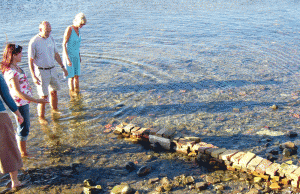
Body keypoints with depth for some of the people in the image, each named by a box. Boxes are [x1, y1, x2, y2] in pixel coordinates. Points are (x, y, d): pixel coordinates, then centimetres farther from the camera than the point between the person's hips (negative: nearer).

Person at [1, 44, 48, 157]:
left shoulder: (15, 67, 3)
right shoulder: (11, 72, -27)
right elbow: (18, 92, -30)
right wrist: (36, 101, -31)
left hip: (24, 101, 10)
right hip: (20, 103, -10)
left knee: (25, 125, 22)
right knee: (24, 128, 4)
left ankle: (22, 150, 37)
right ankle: (23, 153, 21)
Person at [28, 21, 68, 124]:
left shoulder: (51, 38, 4)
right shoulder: (34, 42, -16)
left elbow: (56, 54, 15)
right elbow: (30, 60, -13)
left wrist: (63, 67, 15)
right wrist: (33, 76, -19)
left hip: (52, 70, 6)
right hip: (41, 72, -6)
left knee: (54, 92, 16)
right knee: (44, 96, -4)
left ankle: (54, 110, 38)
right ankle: (41, 117, 10)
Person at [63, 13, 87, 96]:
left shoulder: (77, 29, 3)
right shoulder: (69, 29, -20)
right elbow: (64, 44, -21)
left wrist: (79, 55, 18)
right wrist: (67, 59, -24)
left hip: (75, 55, 7)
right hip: (68, 55, -7)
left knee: (77, 75, 12)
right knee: (71, 76, 1)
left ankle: (77, 91, 25)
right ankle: (72, 92, 16)